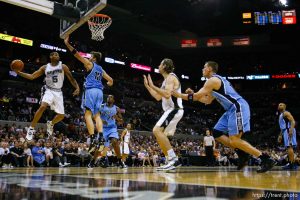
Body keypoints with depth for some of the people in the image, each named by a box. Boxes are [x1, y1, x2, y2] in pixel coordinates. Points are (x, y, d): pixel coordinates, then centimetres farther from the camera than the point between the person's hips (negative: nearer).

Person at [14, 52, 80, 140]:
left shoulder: (63, 66, 1)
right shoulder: (45, 67, 3)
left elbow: (71, 78, -1)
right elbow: (32, 76, 4)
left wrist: (77, 87, -18)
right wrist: (19, 72, -8)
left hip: (58, 92, 2)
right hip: (48, 90, -2)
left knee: (61, 115, 0)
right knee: (42, 107, -31)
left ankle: (51, 123, 34)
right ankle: (31, 128, -18)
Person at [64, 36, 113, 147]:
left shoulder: (90, 64, 4)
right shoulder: (101, 69, 23)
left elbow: (77, 55, -4)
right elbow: (111, 80, 29)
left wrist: (67, 44, -3)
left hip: (90, 90, -7)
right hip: (99, 91, 7)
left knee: (88, 115, -8)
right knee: (97, 115, 9)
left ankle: (93, 138, -19)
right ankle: (101, 137, -6)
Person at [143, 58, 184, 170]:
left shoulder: (171, 77, -10)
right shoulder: (167, 79, 22)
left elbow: (167, 94, -26)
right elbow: (158, 97, 26)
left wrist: (153, 86, -19)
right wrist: (148, 86, 25)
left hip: (174, 110, -11)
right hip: (171, 110, 11)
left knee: (157, 130, -22)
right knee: (161, 135, 10)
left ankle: (173, 158, -22)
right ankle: (171, 161, 9)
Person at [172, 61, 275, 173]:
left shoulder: (212, 80, -9)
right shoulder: (216, 80, 23)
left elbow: (197, 96, -10)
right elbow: (208, 101, 30)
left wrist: (179, 95, 1)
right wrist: (193, 93, 26)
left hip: (238, 108, -10)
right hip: (233, 109, 10)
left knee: (234, 140, -14)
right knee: (217, 133, 11)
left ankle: (266, 159, -11)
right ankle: (242, 154, 10)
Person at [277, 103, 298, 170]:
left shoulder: (286, 113, -4)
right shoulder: (281, 115, 25)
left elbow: (293, 121, -16)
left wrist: (291, 130, -29)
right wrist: (280, 135, 26)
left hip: (289, 131, -10)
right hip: (285, 132, 10)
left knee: (289, 147, -14)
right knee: (289, 147, 8)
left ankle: (292, 164, -16)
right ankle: (291, 163, 10)